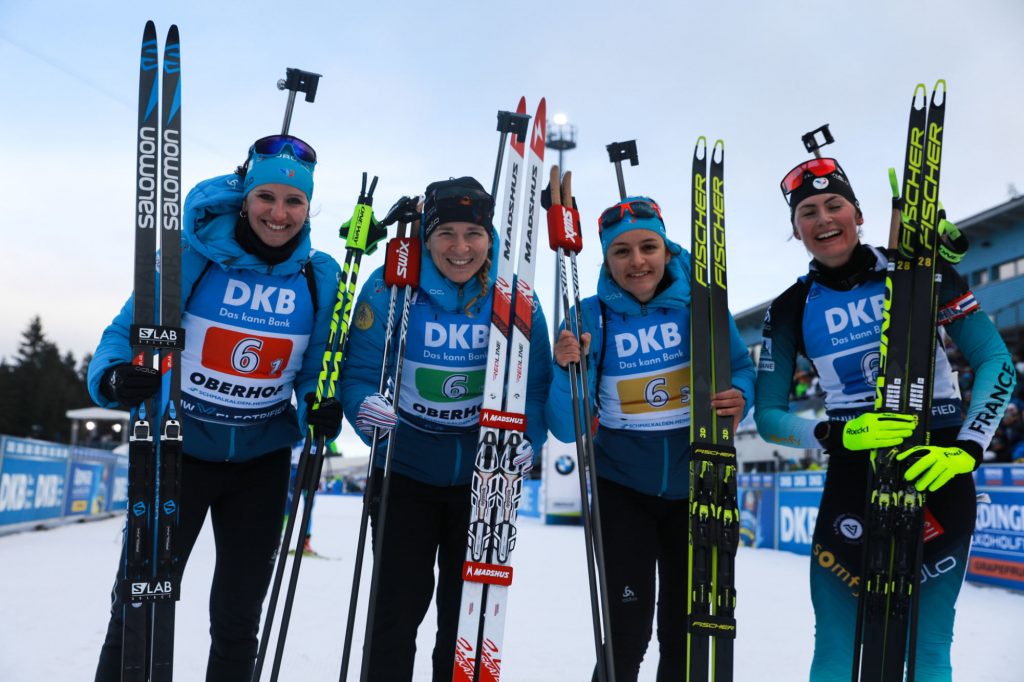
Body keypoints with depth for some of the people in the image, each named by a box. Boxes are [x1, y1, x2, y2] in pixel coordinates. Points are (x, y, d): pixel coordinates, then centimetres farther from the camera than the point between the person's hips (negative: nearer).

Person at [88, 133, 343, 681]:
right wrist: (114, 377, -29)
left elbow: (316, 372, 3)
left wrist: (319, 410, -18)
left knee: (238, 619, 15)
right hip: (180, 448, -2)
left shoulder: (320, 277, -4)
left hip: (261, 461, 2)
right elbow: (129, 330, -8)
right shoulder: (193, 252, -12)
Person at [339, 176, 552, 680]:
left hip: (485, 478, 2)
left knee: (469, 615, 15)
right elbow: (360, 373, -12)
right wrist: (367, 410, -32)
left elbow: (535, 384, -4)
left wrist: (529, 440, -20)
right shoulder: (391, 288, -13)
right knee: (398, 607, 6)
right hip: (405, 473, -1)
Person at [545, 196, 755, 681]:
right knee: (627, 628, -3)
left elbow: (741, 370, 0)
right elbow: (568, 430, -12)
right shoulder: (590, 317, -10)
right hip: (622, 486, -1)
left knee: (687, 627, 13)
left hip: (695, 485, 1)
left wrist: (740, 397, -22)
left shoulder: (699, 302, -9)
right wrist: (568, 371, -30)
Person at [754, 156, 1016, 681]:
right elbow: (768, 416, 2)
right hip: (852, 477, 1)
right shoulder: (790, 310, 4)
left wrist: (966, 449, -17)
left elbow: (996, 362, -2)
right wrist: (834, 435, -17)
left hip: (936, 469, -1)